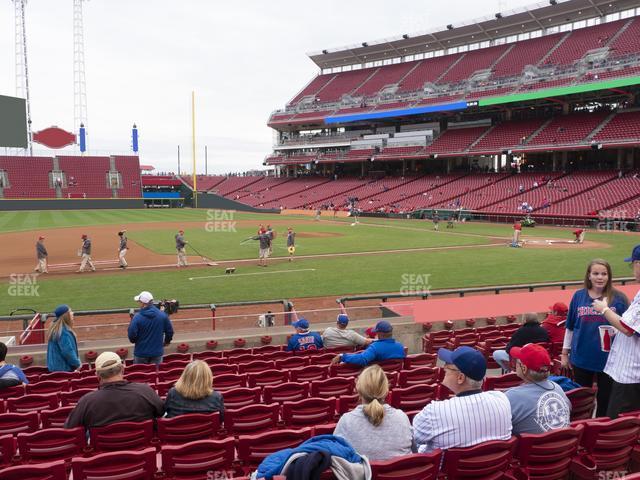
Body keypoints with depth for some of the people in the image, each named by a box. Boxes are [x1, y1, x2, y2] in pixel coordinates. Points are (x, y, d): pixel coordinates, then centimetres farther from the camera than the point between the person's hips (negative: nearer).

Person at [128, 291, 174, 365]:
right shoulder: (162, 315, -6)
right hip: (157, 352, 3)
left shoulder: (137, 317, -16)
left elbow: (131, 334, -15)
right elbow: (170, 331, 3)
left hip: (141, 353, -2)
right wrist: (167, 341, 21)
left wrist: (133, 340, 9)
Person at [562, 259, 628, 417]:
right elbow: (570, 327, 7)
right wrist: (564, 353, 8)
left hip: (608, 358, -2)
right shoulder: (578, 296, 0)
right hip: (581, 358, 2)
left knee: (605, 399, 11)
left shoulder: (618, 298, -5)